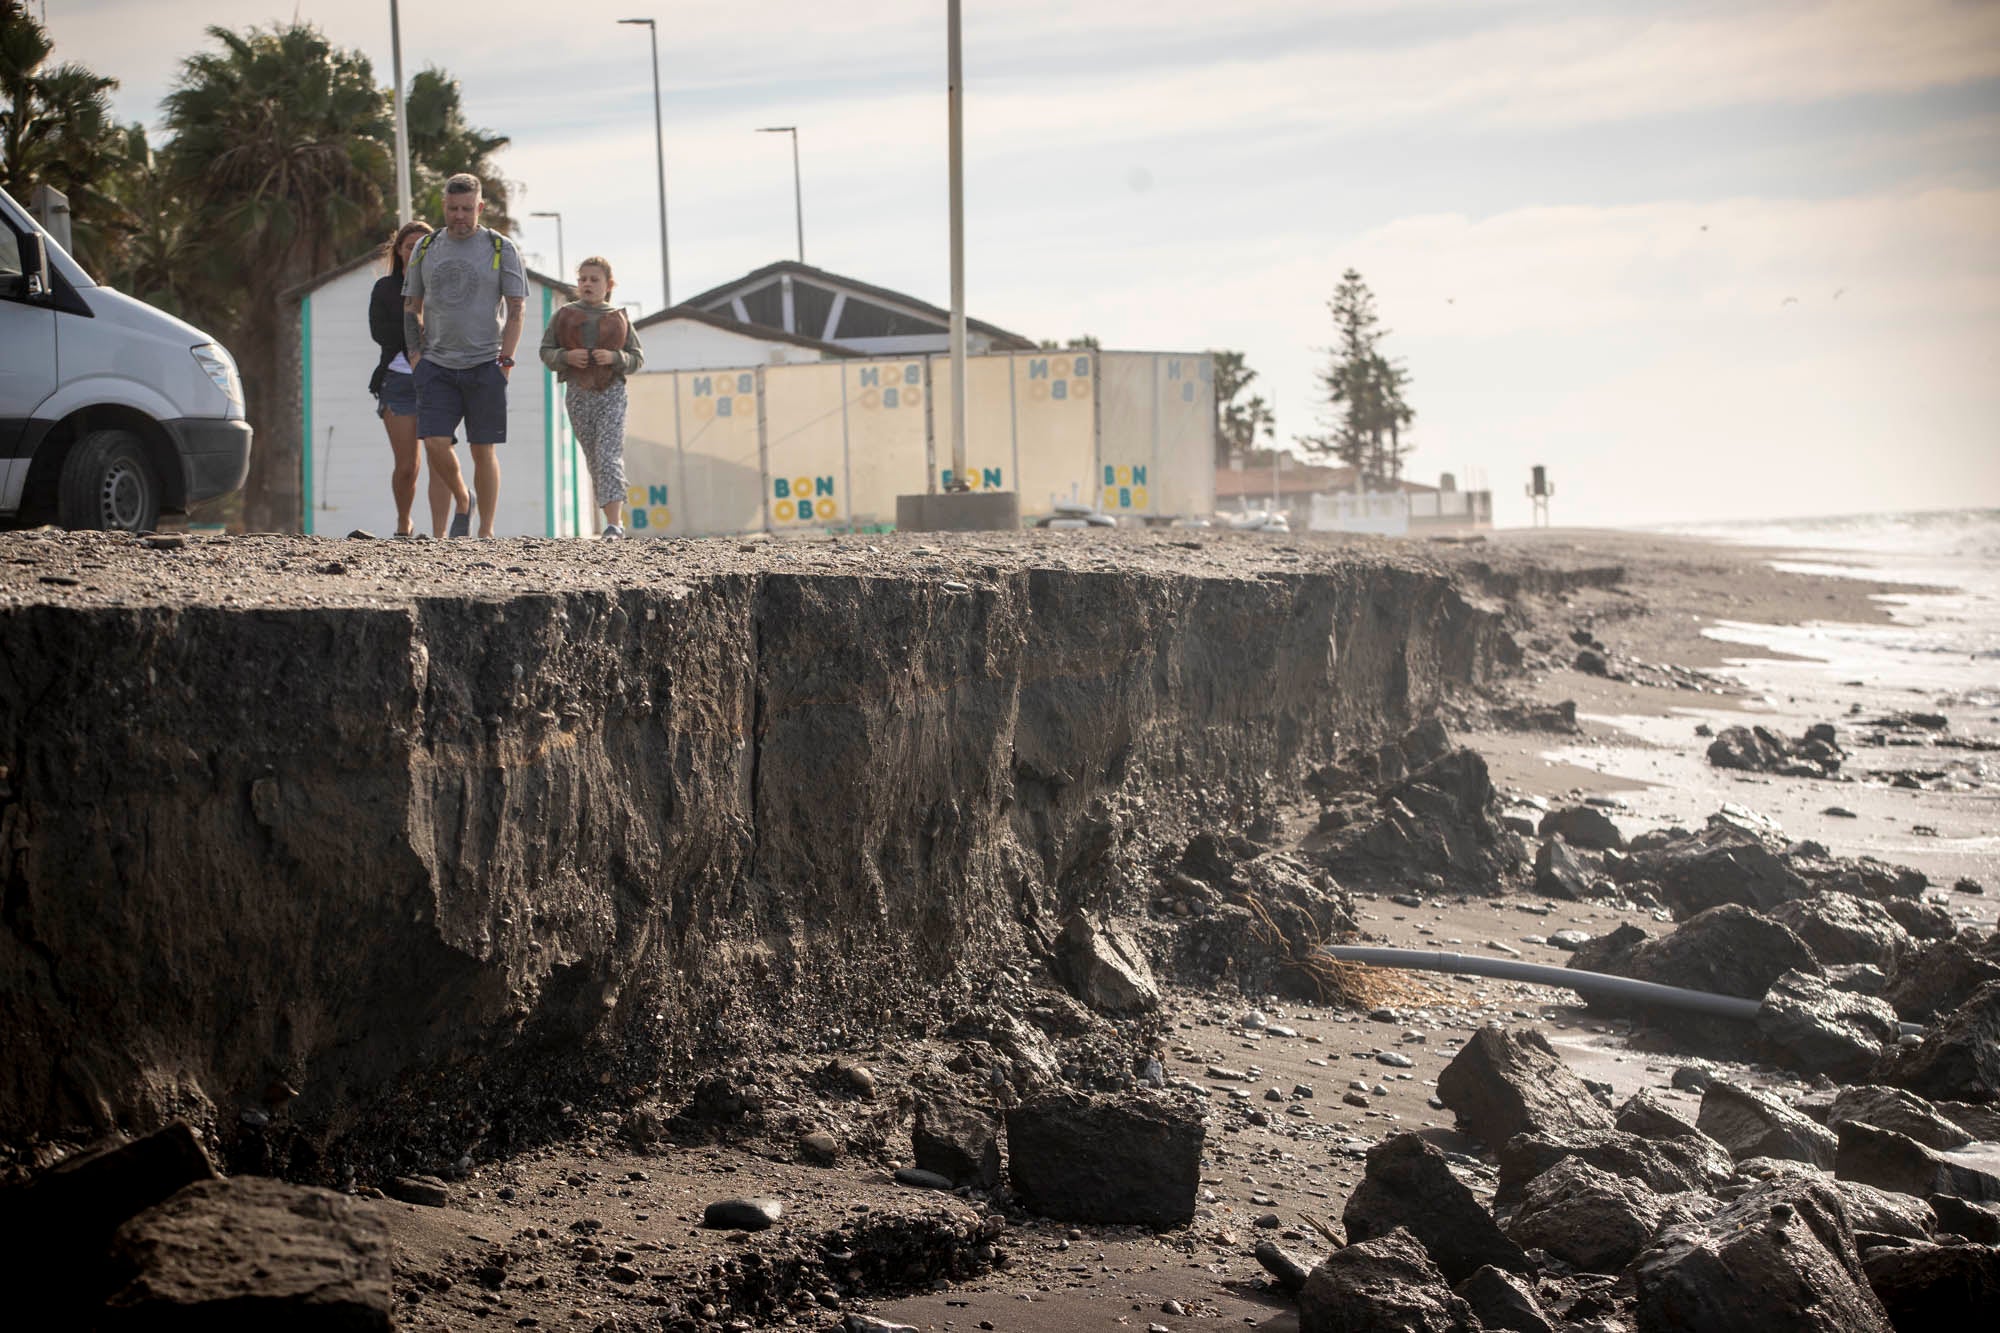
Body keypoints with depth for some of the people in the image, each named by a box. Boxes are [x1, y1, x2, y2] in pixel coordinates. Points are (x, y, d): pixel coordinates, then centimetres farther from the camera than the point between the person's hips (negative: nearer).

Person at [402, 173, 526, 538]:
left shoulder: (501, 249, 1)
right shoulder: (426, 248, 10)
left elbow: (516, 309, 0)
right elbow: (411, 307, 16)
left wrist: (505, 361, -8)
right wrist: (416, 355, 4)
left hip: (485, 366, -2)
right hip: (437, 366, 2)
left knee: (483, 451, -2)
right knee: (435, 444, -10)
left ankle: (487, 530, 6)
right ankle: (462, 500, 16)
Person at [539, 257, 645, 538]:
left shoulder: (618, 319, 6)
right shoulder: (564, 316, 8)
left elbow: (637, 358, 6)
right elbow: (546, 351, 8)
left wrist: (614, 357, -13)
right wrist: (566, 356, -12)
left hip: (611, 392, -3)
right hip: (578, 394, 3)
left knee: (609, 456, -14)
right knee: (594, 461, 7)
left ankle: (613, 525, -21)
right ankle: (617, 520, 18)